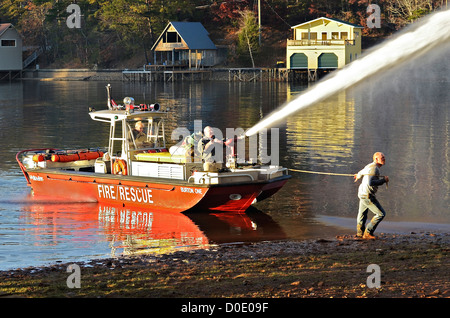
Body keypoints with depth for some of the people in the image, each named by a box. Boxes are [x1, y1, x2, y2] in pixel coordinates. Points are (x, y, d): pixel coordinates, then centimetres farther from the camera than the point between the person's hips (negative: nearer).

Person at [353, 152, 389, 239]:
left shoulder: (371, 166, 9)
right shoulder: (373, 168, -22)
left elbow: (363, 171, 29)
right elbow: (370, 182, -33)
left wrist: (358, 175, 52)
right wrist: (383, 180, -24)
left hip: (362, 193, 11)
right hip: (367, 195, -11)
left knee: (362, 214, 26)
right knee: (380, 214, -7)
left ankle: (360, 233, 44)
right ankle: (368, 233, -2)